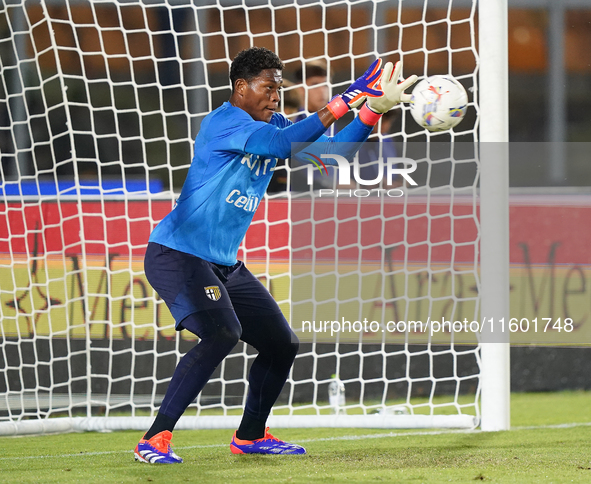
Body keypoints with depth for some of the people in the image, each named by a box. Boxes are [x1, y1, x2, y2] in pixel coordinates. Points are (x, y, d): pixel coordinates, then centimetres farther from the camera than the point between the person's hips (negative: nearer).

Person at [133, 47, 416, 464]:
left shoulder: (273, 125, 10)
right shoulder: (223, 122, -17)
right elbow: (284, 144, -31)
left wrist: (375, 109, -8)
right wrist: (340, 104, -32)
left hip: (226, 265, 9)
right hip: (176, 254, -9)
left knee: (282, 345, 12)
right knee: (222, 334, -29)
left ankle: (251, 436, 33)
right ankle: (155, 440, -25)